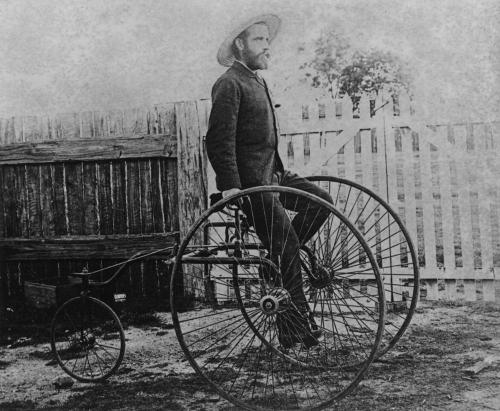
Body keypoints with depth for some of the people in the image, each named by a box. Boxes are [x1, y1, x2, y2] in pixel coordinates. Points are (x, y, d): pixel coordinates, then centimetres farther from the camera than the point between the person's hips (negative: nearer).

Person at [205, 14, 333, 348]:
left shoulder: (258, 82, 18)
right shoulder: (230, 84, -12)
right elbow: (219, 139, -20)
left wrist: (279, 171, 23)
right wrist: (230, 185, -25)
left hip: (269, 174, 9)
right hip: (247, 180, -9)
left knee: (321, 201, 2)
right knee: (286, 246, -9)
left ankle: (279, 256, 9)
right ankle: (296, 327, -1)